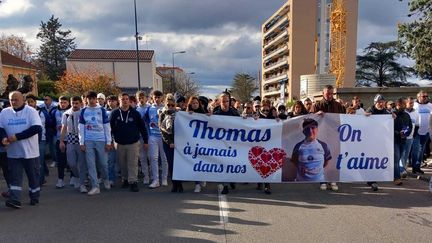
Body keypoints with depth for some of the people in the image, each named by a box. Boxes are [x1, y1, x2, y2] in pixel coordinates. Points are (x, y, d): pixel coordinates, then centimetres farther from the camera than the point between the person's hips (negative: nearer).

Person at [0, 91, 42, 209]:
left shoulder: (31, 111, -7)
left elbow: (37, 128, -17)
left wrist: (17, 137, -20)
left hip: (30, 151, -2)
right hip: (13, 152, 3)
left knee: (33, 175, 9)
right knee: (15, 177, 2)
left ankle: (34, 197, 24)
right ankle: (14, 199, 2)